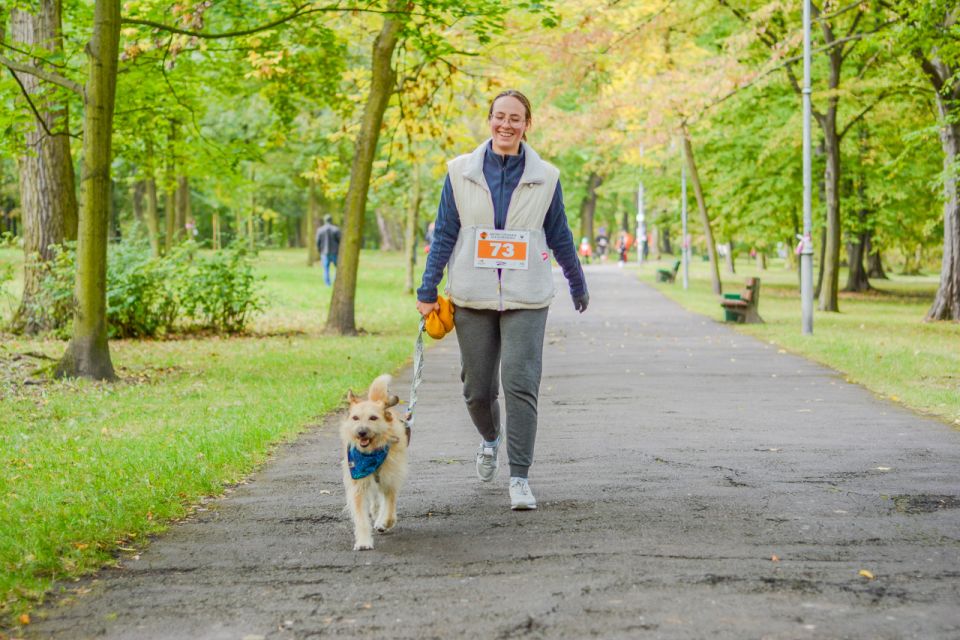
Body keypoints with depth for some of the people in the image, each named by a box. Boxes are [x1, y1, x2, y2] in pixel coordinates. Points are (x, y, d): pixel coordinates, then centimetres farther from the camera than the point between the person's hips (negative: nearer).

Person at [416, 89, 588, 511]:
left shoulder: (545, 178, 3)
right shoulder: (461, 173, 3)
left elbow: (560, 238, 13)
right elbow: (443, 235, 6)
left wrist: (579, 288, 22)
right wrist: (427, 292, 3)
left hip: (526, 300, -1)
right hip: (473, 298, 1)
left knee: (521, 384, -12)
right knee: (477, 389, 8)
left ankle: (520, 477, -5)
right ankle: (490, 439, 40)